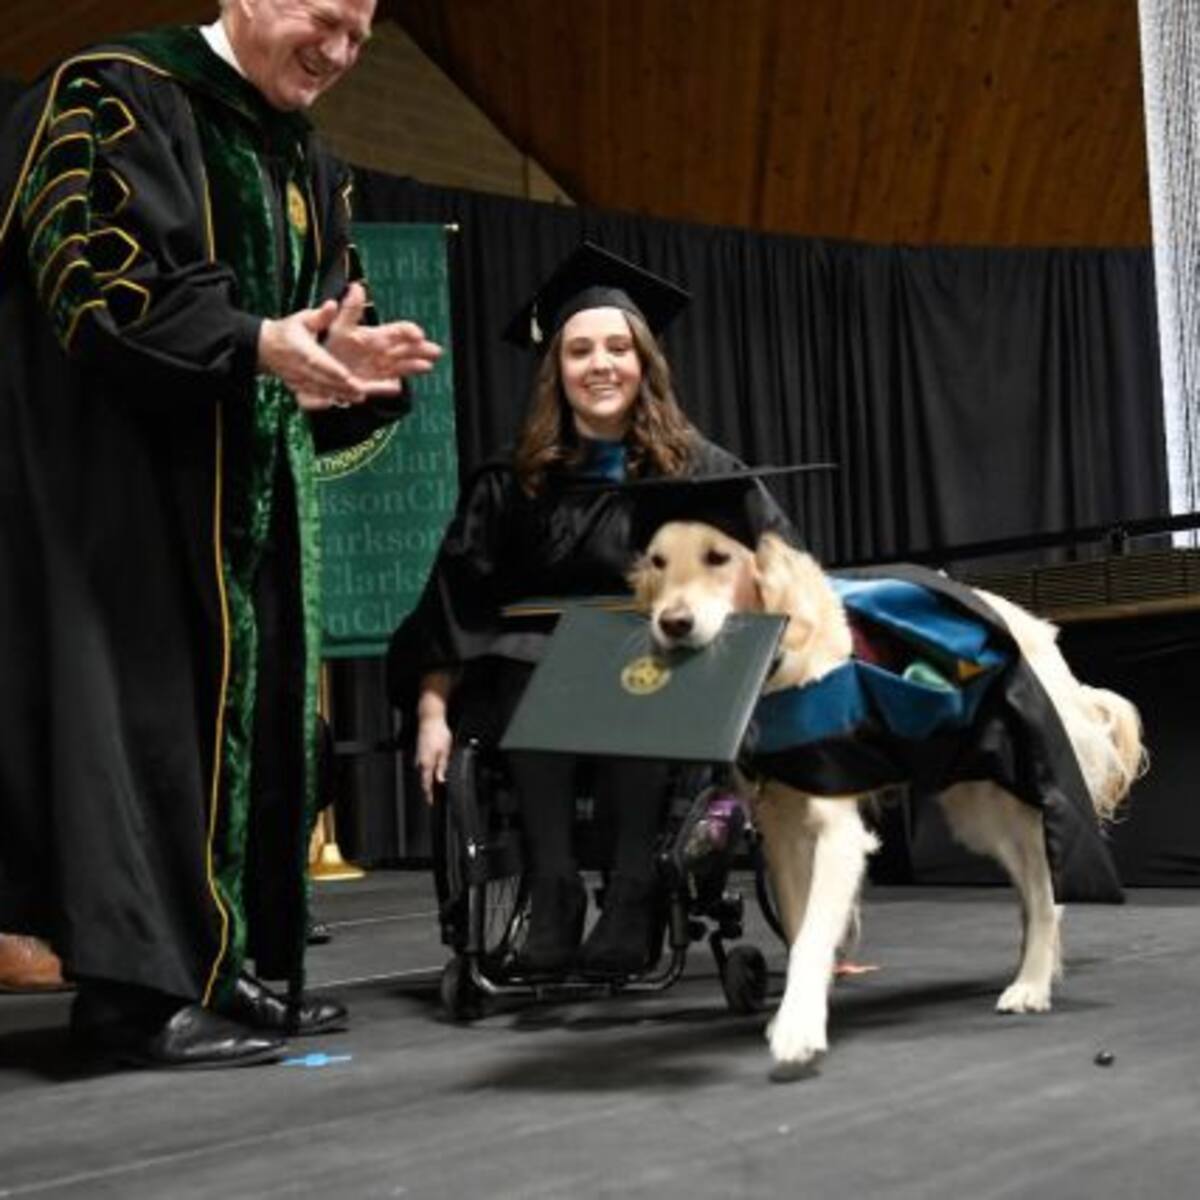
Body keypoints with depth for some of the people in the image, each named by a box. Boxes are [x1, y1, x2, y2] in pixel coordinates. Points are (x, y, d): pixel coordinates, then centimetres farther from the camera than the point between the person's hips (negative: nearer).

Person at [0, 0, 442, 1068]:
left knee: (254, 706, 6)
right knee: (149, 703, -10)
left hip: (253, 487, 8)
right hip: (125, 472, -8)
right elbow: (94, 281, -17)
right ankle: (141, 985, -4)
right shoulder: (116, 98, -6)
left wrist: (350, 358, -9)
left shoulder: (308, 164, 18)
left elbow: (321, 320, 16)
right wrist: (254, 345, -28)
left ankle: (229, 964, 12)